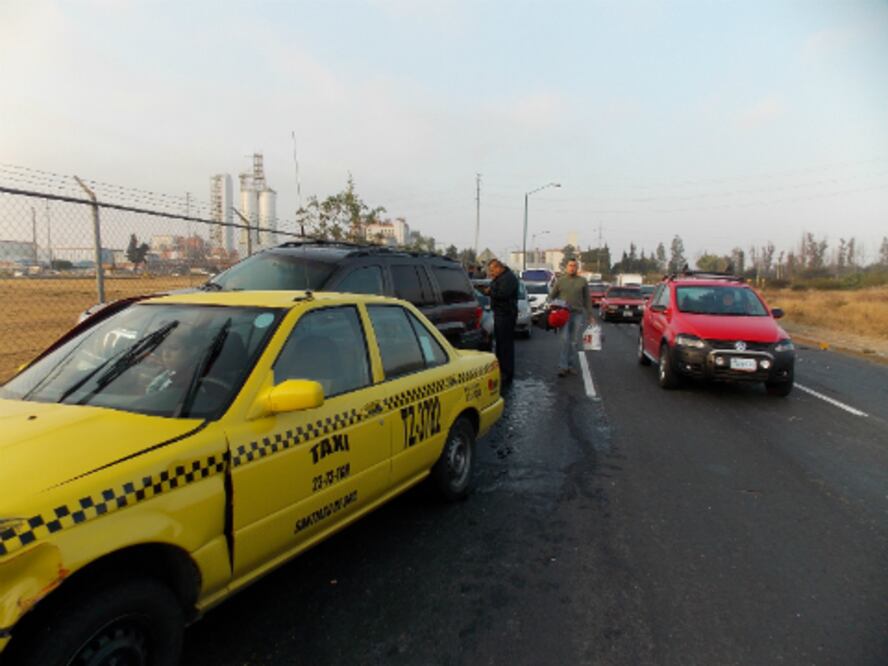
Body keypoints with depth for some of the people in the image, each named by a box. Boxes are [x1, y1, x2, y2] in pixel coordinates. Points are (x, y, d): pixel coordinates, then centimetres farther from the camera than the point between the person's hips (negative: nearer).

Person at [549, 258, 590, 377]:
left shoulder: (583, 281, 9)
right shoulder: (560, 281, 8)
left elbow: (587, 299, 9)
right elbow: (551, 296, 13)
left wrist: (589, 315, 7)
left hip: (578, 314, 1)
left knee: (574, 342, 5)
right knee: (565, 340, -12)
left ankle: (572, 366, 15)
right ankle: (563, 366, -10)